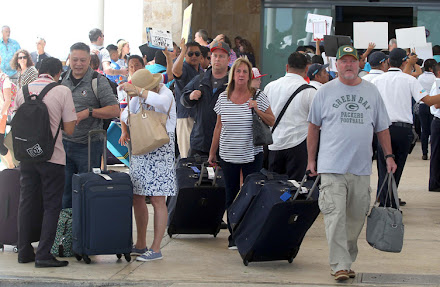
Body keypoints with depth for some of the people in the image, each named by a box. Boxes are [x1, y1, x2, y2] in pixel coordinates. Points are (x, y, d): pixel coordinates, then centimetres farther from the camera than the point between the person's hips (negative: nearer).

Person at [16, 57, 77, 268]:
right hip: (52, 157, -4)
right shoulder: (62, 91, -8)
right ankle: (44, 255, -2)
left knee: (26, 203, 14)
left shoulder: (22, 91, 5)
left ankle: (24, 252, 19)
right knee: (51, 206, 3)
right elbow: (69, 129, -7)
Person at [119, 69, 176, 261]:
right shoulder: (138, 97, 11)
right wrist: (131, 119, -14)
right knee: (137, 199, 9)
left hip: (159, 153, -7)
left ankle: (156, 249, 0)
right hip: (139, 151, 7)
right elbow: (125, 114, 9)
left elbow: (160, 101, -33)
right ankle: (140, 245, 21)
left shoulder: (166, 94, -10)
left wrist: (136, 89, -30)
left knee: (157, 201, -5)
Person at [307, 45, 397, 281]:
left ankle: (347, 260, 23)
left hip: (361, 167, 3)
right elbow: (314, 127, 9)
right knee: (335, 216, -10)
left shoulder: (371, 91, 10)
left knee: (356, 217, 8)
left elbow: (382, 128, 16)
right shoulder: (325, 92, 4)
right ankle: (340, 265, -8)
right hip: (332, 166, -3)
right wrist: (311, 159, 7)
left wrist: (389, 155, 9)